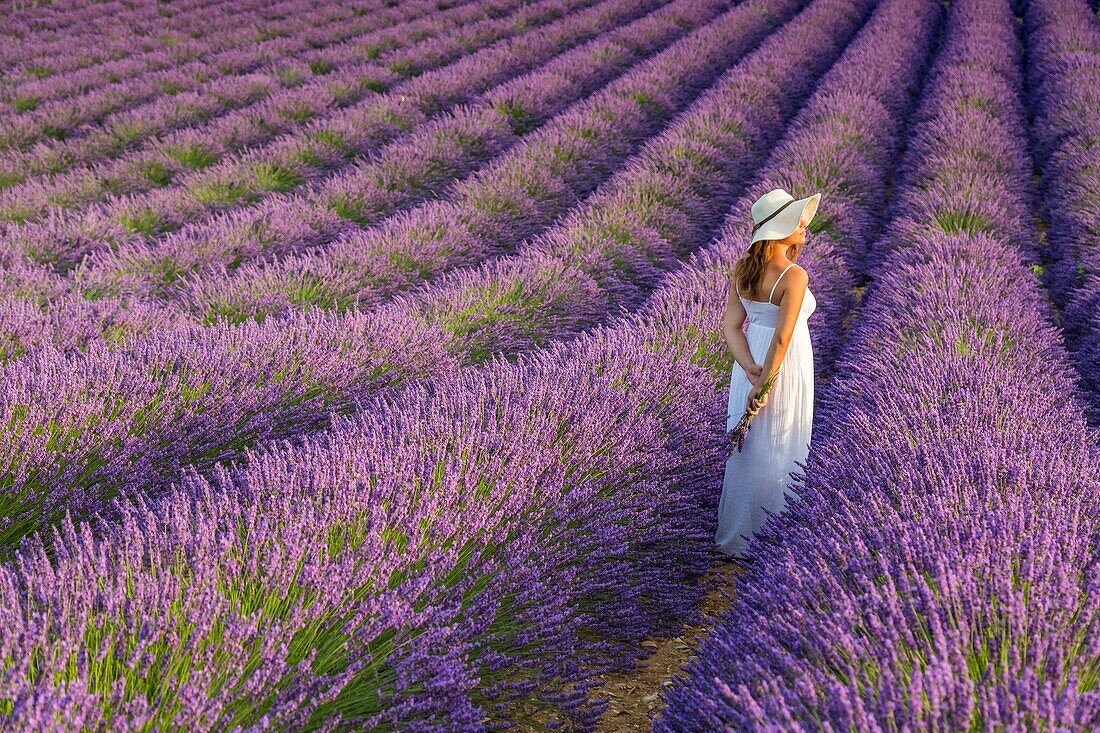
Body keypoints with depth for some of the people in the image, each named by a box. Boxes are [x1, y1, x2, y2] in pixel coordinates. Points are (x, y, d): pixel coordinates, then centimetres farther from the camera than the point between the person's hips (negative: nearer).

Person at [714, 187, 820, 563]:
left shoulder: (742, 267, -3)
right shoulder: (794, 276, -24)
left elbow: (731, 326, -6)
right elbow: (782, 338, -26)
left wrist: (751, 371, -14)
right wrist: (765, 386, -19)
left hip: (750, 363, 7)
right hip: (784, 368, -7)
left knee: (746, 446, 20)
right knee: (776, 453, 9)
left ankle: (732, 537, 34)